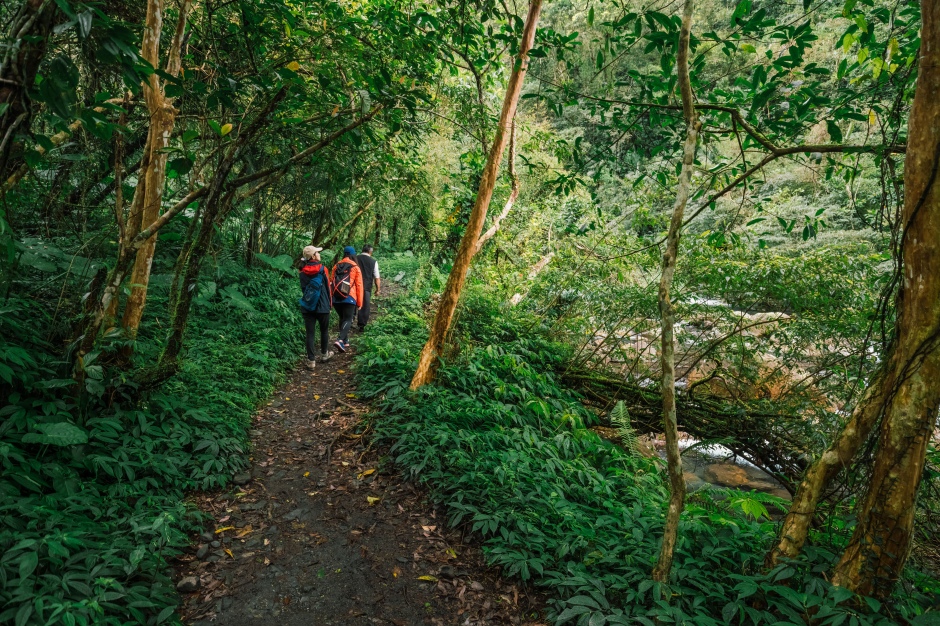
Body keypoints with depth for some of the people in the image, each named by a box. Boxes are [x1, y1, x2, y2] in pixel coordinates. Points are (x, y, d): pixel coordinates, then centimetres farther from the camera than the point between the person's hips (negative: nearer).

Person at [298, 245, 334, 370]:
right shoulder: (322, 269, -9)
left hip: (307, 306, 2)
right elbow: (327, 288, -3)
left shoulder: (302, 272, 1)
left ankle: (311, 360, 3)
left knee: (310, 333, 3)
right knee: (324, 330, 18)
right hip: (322, 306, -2)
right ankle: (324, 354, 34)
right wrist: (329, 303, 8)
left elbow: (303, 289, 11)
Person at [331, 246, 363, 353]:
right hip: (349, 298, -4)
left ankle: (345, 341, 24)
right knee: (348, 320, -2)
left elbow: (332, 283, 14)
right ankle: (340, 340, -23)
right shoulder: (355, 268, -1)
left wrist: (331, 298, 22)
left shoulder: (336, 267, 10)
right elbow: (359, 286, -2)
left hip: (336, 298, 4)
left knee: (342, 318, 20)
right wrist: (359, 302, 3)